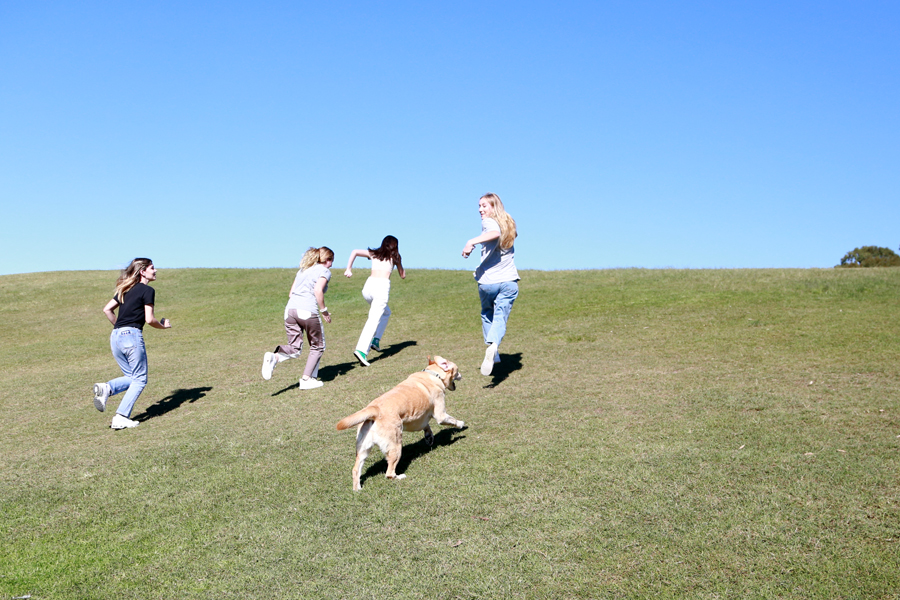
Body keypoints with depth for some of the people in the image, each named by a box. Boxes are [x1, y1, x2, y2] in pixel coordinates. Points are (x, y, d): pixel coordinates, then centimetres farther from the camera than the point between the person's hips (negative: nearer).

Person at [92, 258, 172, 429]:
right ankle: (121, 418, -5)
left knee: (131, 377, 18)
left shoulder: (126, 290, 19)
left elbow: (107, 309, 18)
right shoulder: (147, 290, -3)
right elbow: (149, 319, -8)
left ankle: (107, 388, -10)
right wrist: (164, 325, 10)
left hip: (115, 336, 7)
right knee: (139, 380, 3)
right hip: (132, 335, -7)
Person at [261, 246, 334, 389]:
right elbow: (318, 290, -13)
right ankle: (306, 379, 7)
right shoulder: (324, 271, 5)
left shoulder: (303, 270, 25)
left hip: (290, 309, 6)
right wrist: (324, 310, -5)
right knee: (317, 347, 13)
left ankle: (274, 357, -19)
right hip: (308, 311, -6)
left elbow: (291, 294, 20)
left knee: (294, 348, 10)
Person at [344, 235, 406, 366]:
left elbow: (355, 252, 8)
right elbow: (403, 276, 22)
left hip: (368, 286, 5)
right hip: (382, 286, -5)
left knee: (386, 312, 28)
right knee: (373, 320, -11)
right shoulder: (394, 256, 14)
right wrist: (398, 262, 37)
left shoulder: (374, 253, 21)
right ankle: (361, 350, -26)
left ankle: (375, 339, 16)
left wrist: (348, 269, 7)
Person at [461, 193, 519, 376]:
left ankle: (493, 353, 22)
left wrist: (472, 241, -39)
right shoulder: (509, 224, 14)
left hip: (488, 281, -3)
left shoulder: (488, 222, -6)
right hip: (509, 281, 4)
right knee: (500, 318, -3)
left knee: (487, 315, 19)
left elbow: (495, 233, -29)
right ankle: (493, 346, -30)